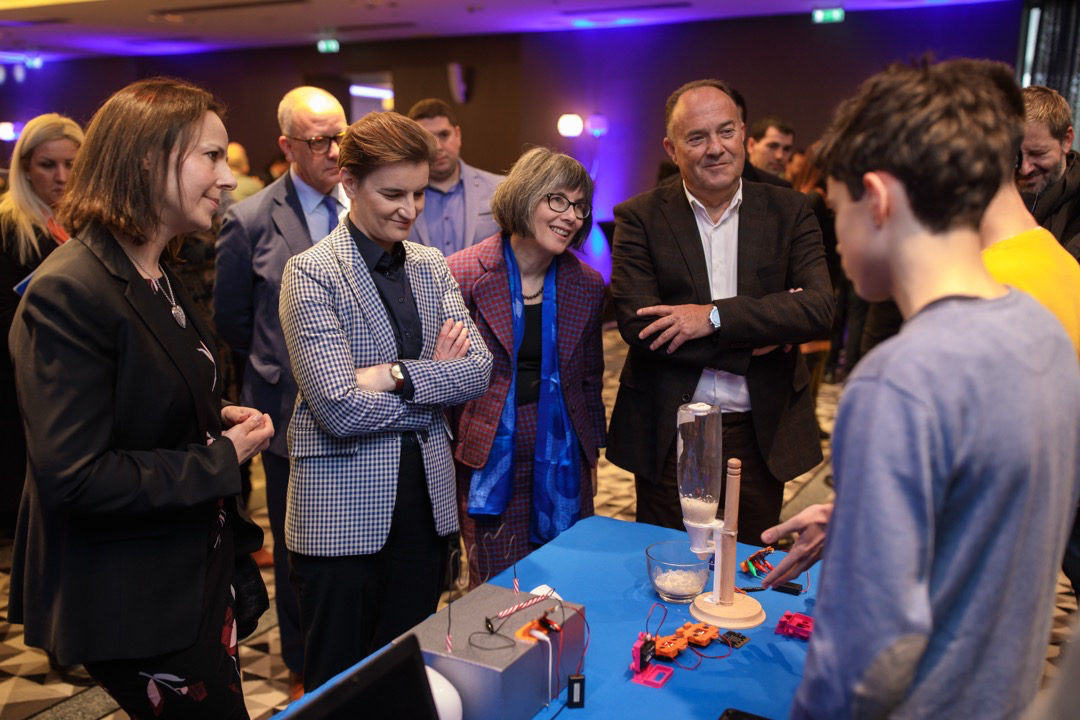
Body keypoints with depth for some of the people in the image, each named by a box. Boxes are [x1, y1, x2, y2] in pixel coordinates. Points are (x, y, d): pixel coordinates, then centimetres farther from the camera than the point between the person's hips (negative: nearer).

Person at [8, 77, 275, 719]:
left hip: (200, 577, 9)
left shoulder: (161, 279, 8)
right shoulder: (68, 292, -22)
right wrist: (222, 458, -17)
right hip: (136, 604, -9)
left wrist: (219, 419, 1)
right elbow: (74, 477, -26)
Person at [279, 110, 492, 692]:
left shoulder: (431, 266, 7)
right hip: (344, 509, -5)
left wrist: (395, 375, -16)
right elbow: (339, 407, -19)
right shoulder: (312, 274, -10)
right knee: (340, 685, 12)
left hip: (426, 496, 5)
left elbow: (479, 370, -2)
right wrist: (435, 377, -9)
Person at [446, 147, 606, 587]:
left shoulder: (587, 285, 3)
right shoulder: (463, 274, -9)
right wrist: (445, 459, -1)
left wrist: (591, 456, 15)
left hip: (562, 464, 3)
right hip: (491, 463, -3)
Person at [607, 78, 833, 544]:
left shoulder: (790, 211, 1)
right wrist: (762, 332, -14)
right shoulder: (639, 218, -3)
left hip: (761, 433, 1)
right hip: (667, 435, -1)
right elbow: (637, 325, -15)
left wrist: (715, 317, -20)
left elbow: (820, 309, -11)